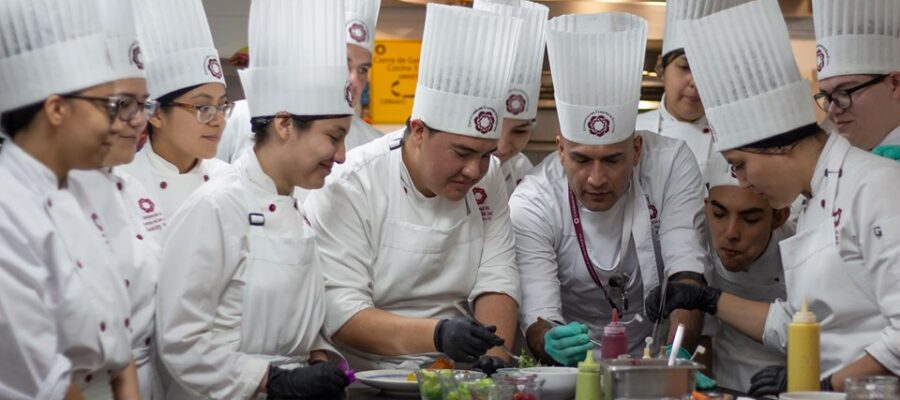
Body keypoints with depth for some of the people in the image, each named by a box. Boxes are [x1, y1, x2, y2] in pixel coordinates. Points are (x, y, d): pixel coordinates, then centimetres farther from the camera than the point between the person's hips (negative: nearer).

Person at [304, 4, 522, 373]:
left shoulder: (487, 179, 5)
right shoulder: (348, 189, -12)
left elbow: (496, 282, 3)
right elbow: (339, 315, -17)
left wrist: (493, 352, -16)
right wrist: (437, 334, -30)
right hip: (366, 382, -3)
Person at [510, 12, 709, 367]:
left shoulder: (671, 164, -10)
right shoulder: (531, 205, -13)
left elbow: (686, 275, -16)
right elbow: (537, 319, -16)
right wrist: (555, 345, -39)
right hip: (575, 369, 1)